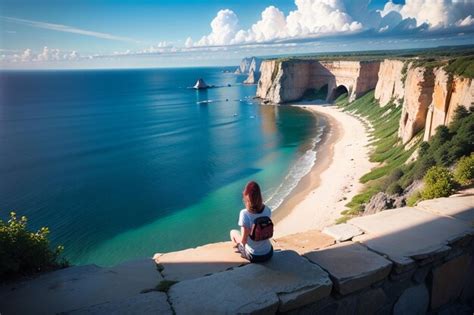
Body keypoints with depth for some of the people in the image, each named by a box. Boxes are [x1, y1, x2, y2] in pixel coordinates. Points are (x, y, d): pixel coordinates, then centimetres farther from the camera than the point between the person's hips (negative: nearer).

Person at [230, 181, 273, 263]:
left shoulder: (244, 213, -26)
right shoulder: (267, 210, -12)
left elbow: (243, 241, -21)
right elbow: (271, 231, 3)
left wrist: (239, 241, 1)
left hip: (254, 257, -4)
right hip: (269, 253, 4)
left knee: (233, 232, 21)